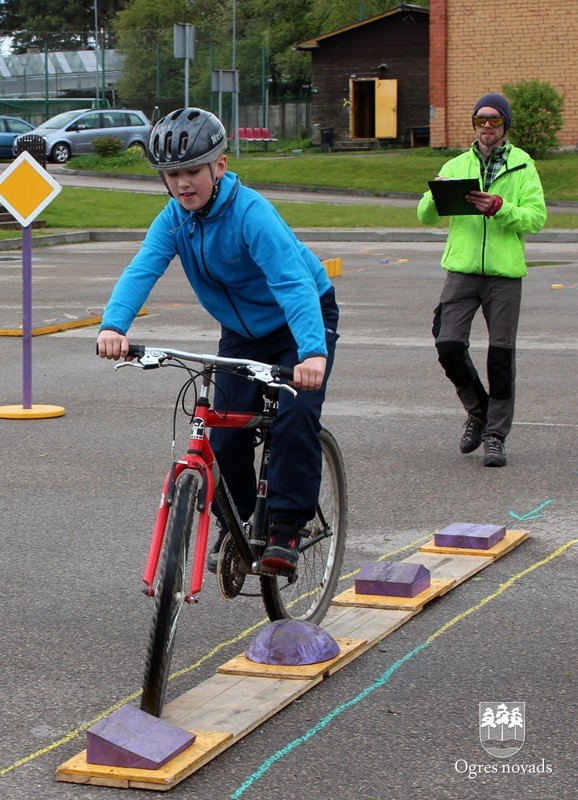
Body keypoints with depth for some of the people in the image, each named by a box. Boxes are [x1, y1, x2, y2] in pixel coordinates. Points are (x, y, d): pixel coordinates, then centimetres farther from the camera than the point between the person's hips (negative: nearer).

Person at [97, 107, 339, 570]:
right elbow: (142, 271, -28)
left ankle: (286, 525, -14)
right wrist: (114, 325, -48)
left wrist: (313, 352, -57)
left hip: (301, 321, -5)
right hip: (242, 330, 5)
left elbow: (294, 283, -42)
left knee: (297, 414, -24)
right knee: (227, 430, -3)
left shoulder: (251, 213, -32)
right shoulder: (174, 218, -14)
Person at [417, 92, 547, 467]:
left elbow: (537, 217, -5)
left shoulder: (523, 166, 5)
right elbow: (425, 216, 8)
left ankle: (495, 436, 8)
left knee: (501, 355, -2)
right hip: (462, 268, 2)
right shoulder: (456, 166, 13)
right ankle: (478, 408, 18)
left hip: (505, 272, -2)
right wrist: (436, 197, -14)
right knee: (449, 345, -9)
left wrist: (499, 207, -19)